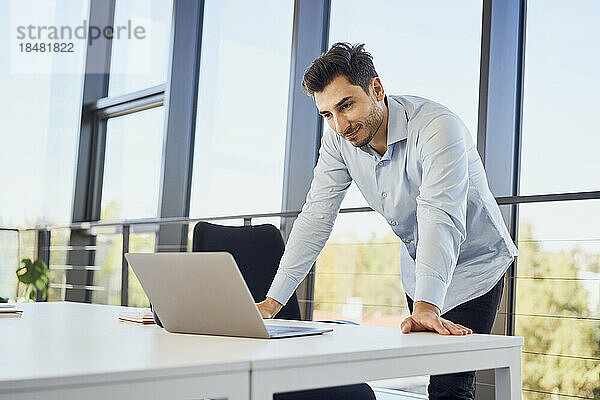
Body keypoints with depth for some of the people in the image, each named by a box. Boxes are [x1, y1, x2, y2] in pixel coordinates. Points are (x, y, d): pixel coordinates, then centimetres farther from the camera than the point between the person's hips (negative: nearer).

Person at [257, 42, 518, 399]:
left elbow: (440, 219, -40)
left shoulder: (437, 126, -29)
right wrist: (272, 301, -19)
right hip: (418, 269, 6)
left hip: (475, 265, -5)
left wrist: (426, 307, -53)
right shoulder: (338, 140, -11)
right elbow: (316, 218, -11)